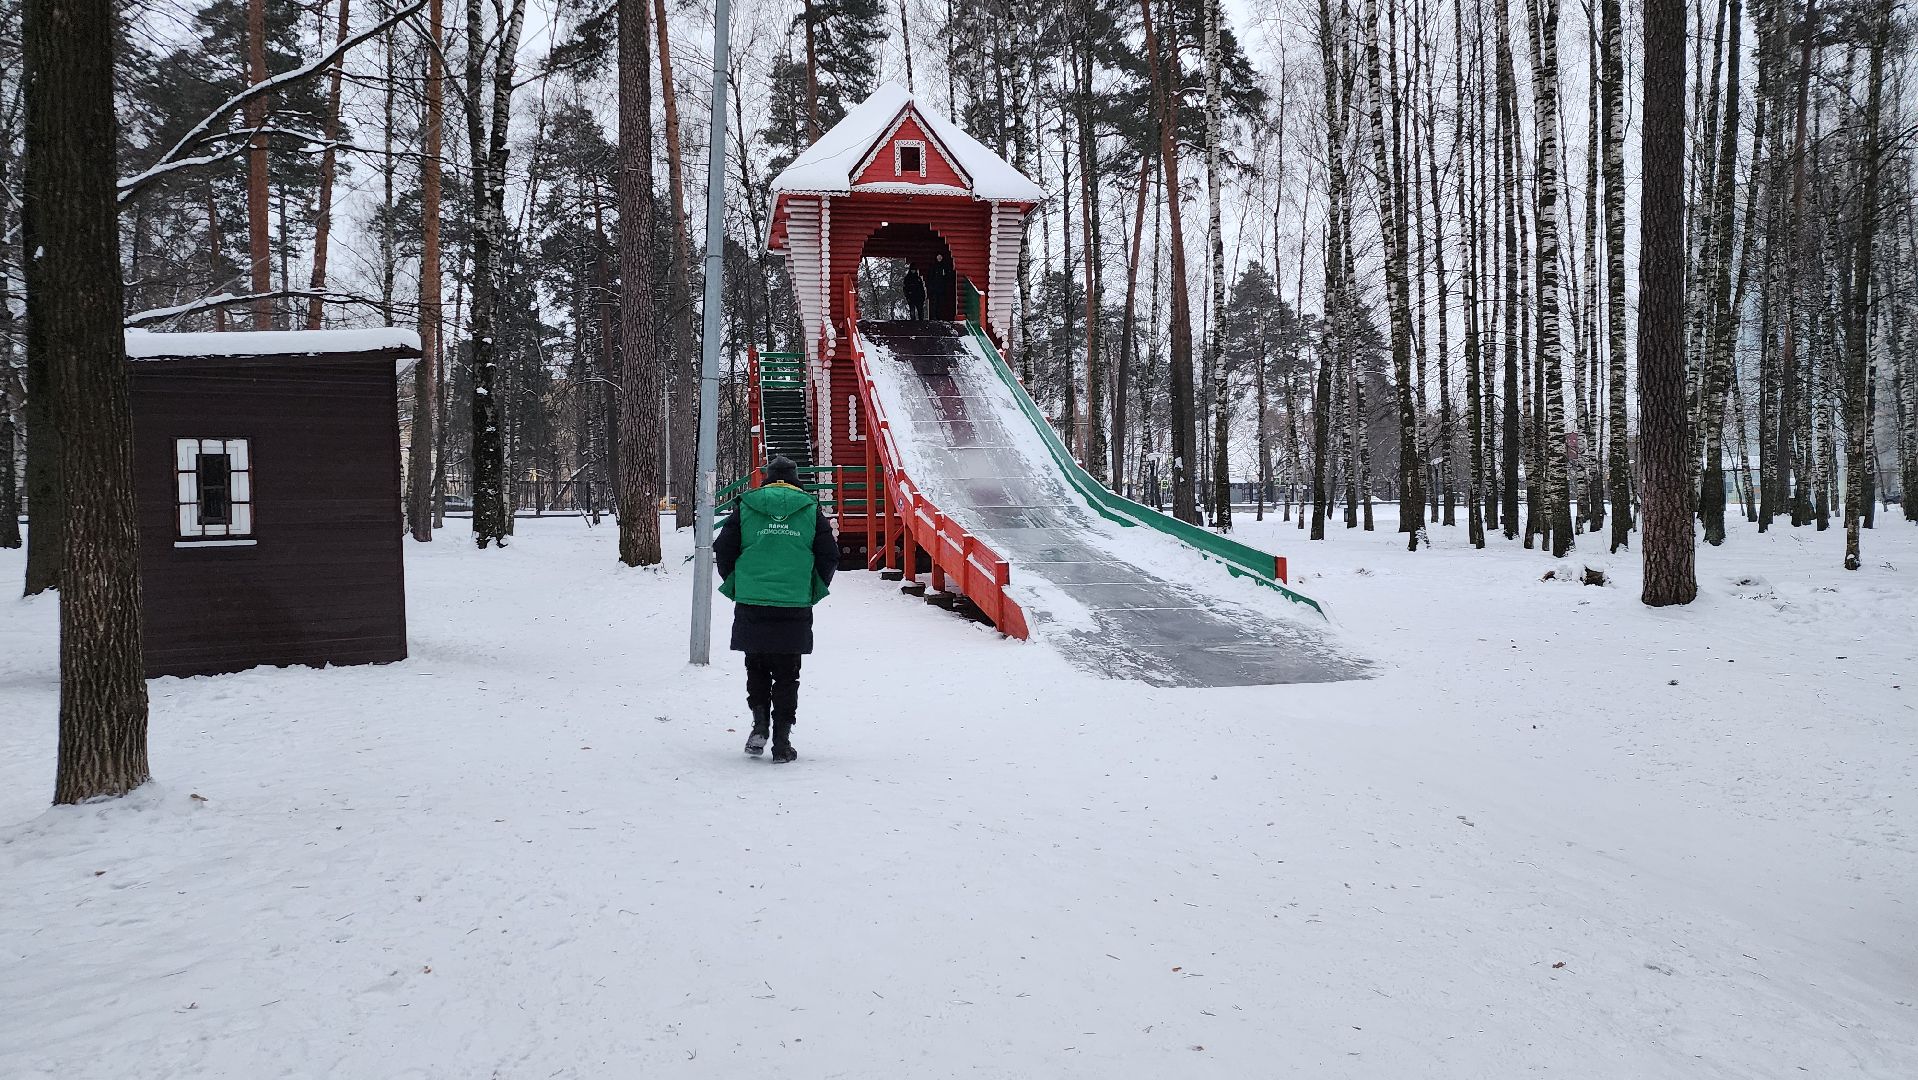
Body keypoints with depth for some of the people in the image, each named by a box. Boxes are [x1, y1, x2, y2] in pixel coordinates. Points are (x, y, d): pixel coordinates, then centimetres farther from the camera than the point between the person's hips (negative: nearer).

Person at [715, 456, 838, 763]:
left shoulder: (745, 507, 4)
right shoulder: (810, 509, 4)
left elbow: (723, 551, 4)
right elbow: (829, 556, 4)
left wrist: (734, 588, 18)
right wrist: (813, 592, 18)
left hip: (751, 604, 0)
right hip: (795, 607, 0)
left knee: (756, 669, 17)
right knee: (786, 675, 8)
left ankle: (760, 725, 3)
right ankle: (782, 742, 6)